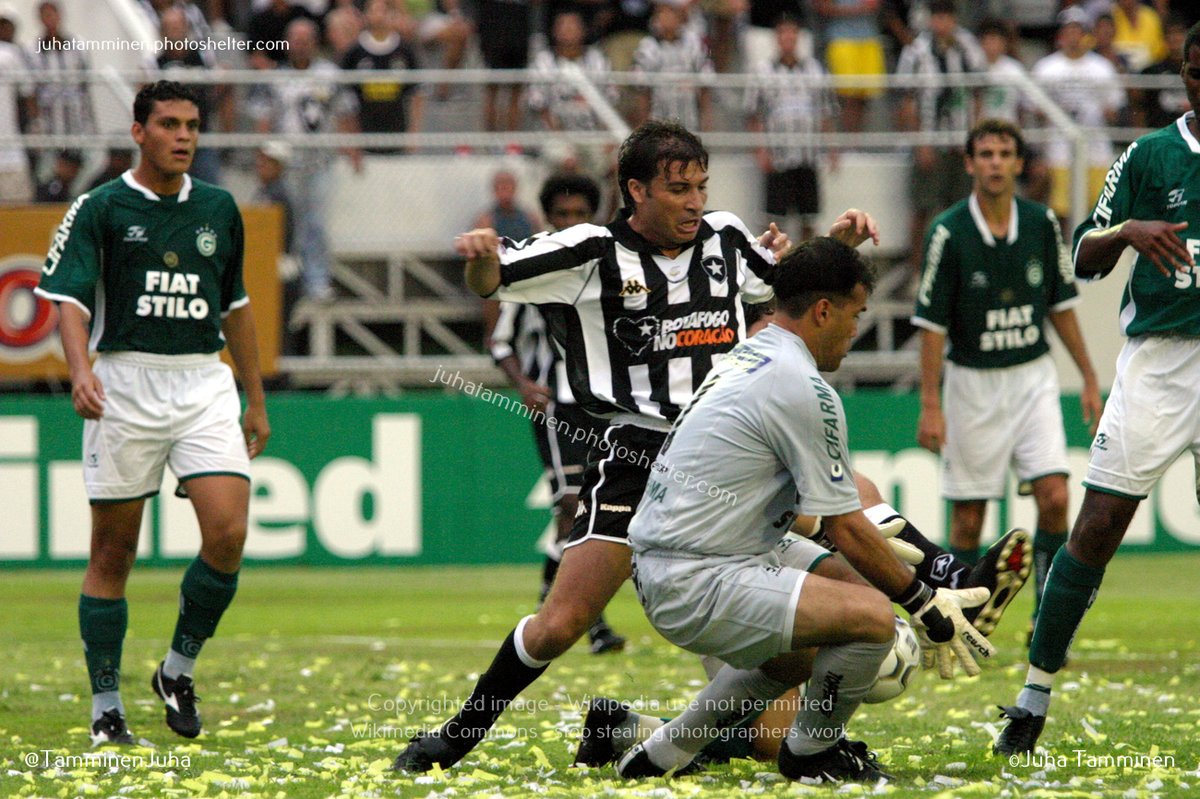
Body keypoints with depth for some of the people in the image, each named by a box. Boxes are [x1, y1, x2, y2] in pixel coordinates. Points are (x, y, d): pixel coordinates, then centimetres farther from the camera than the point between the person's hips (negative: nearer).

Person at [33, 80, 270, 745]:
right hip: (125, 384, -3)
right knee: (113, 552, 1)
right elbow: (69, 297, -11)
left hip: (205, 385, 3)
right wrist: (81, 369, -30)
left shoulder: (218, 209, 12)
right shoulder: (100, 209, -2)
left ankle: (179, 669, 7)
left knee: (228, 534, -14)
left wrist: (256, 400, 22)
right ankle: (106, 707, 10)